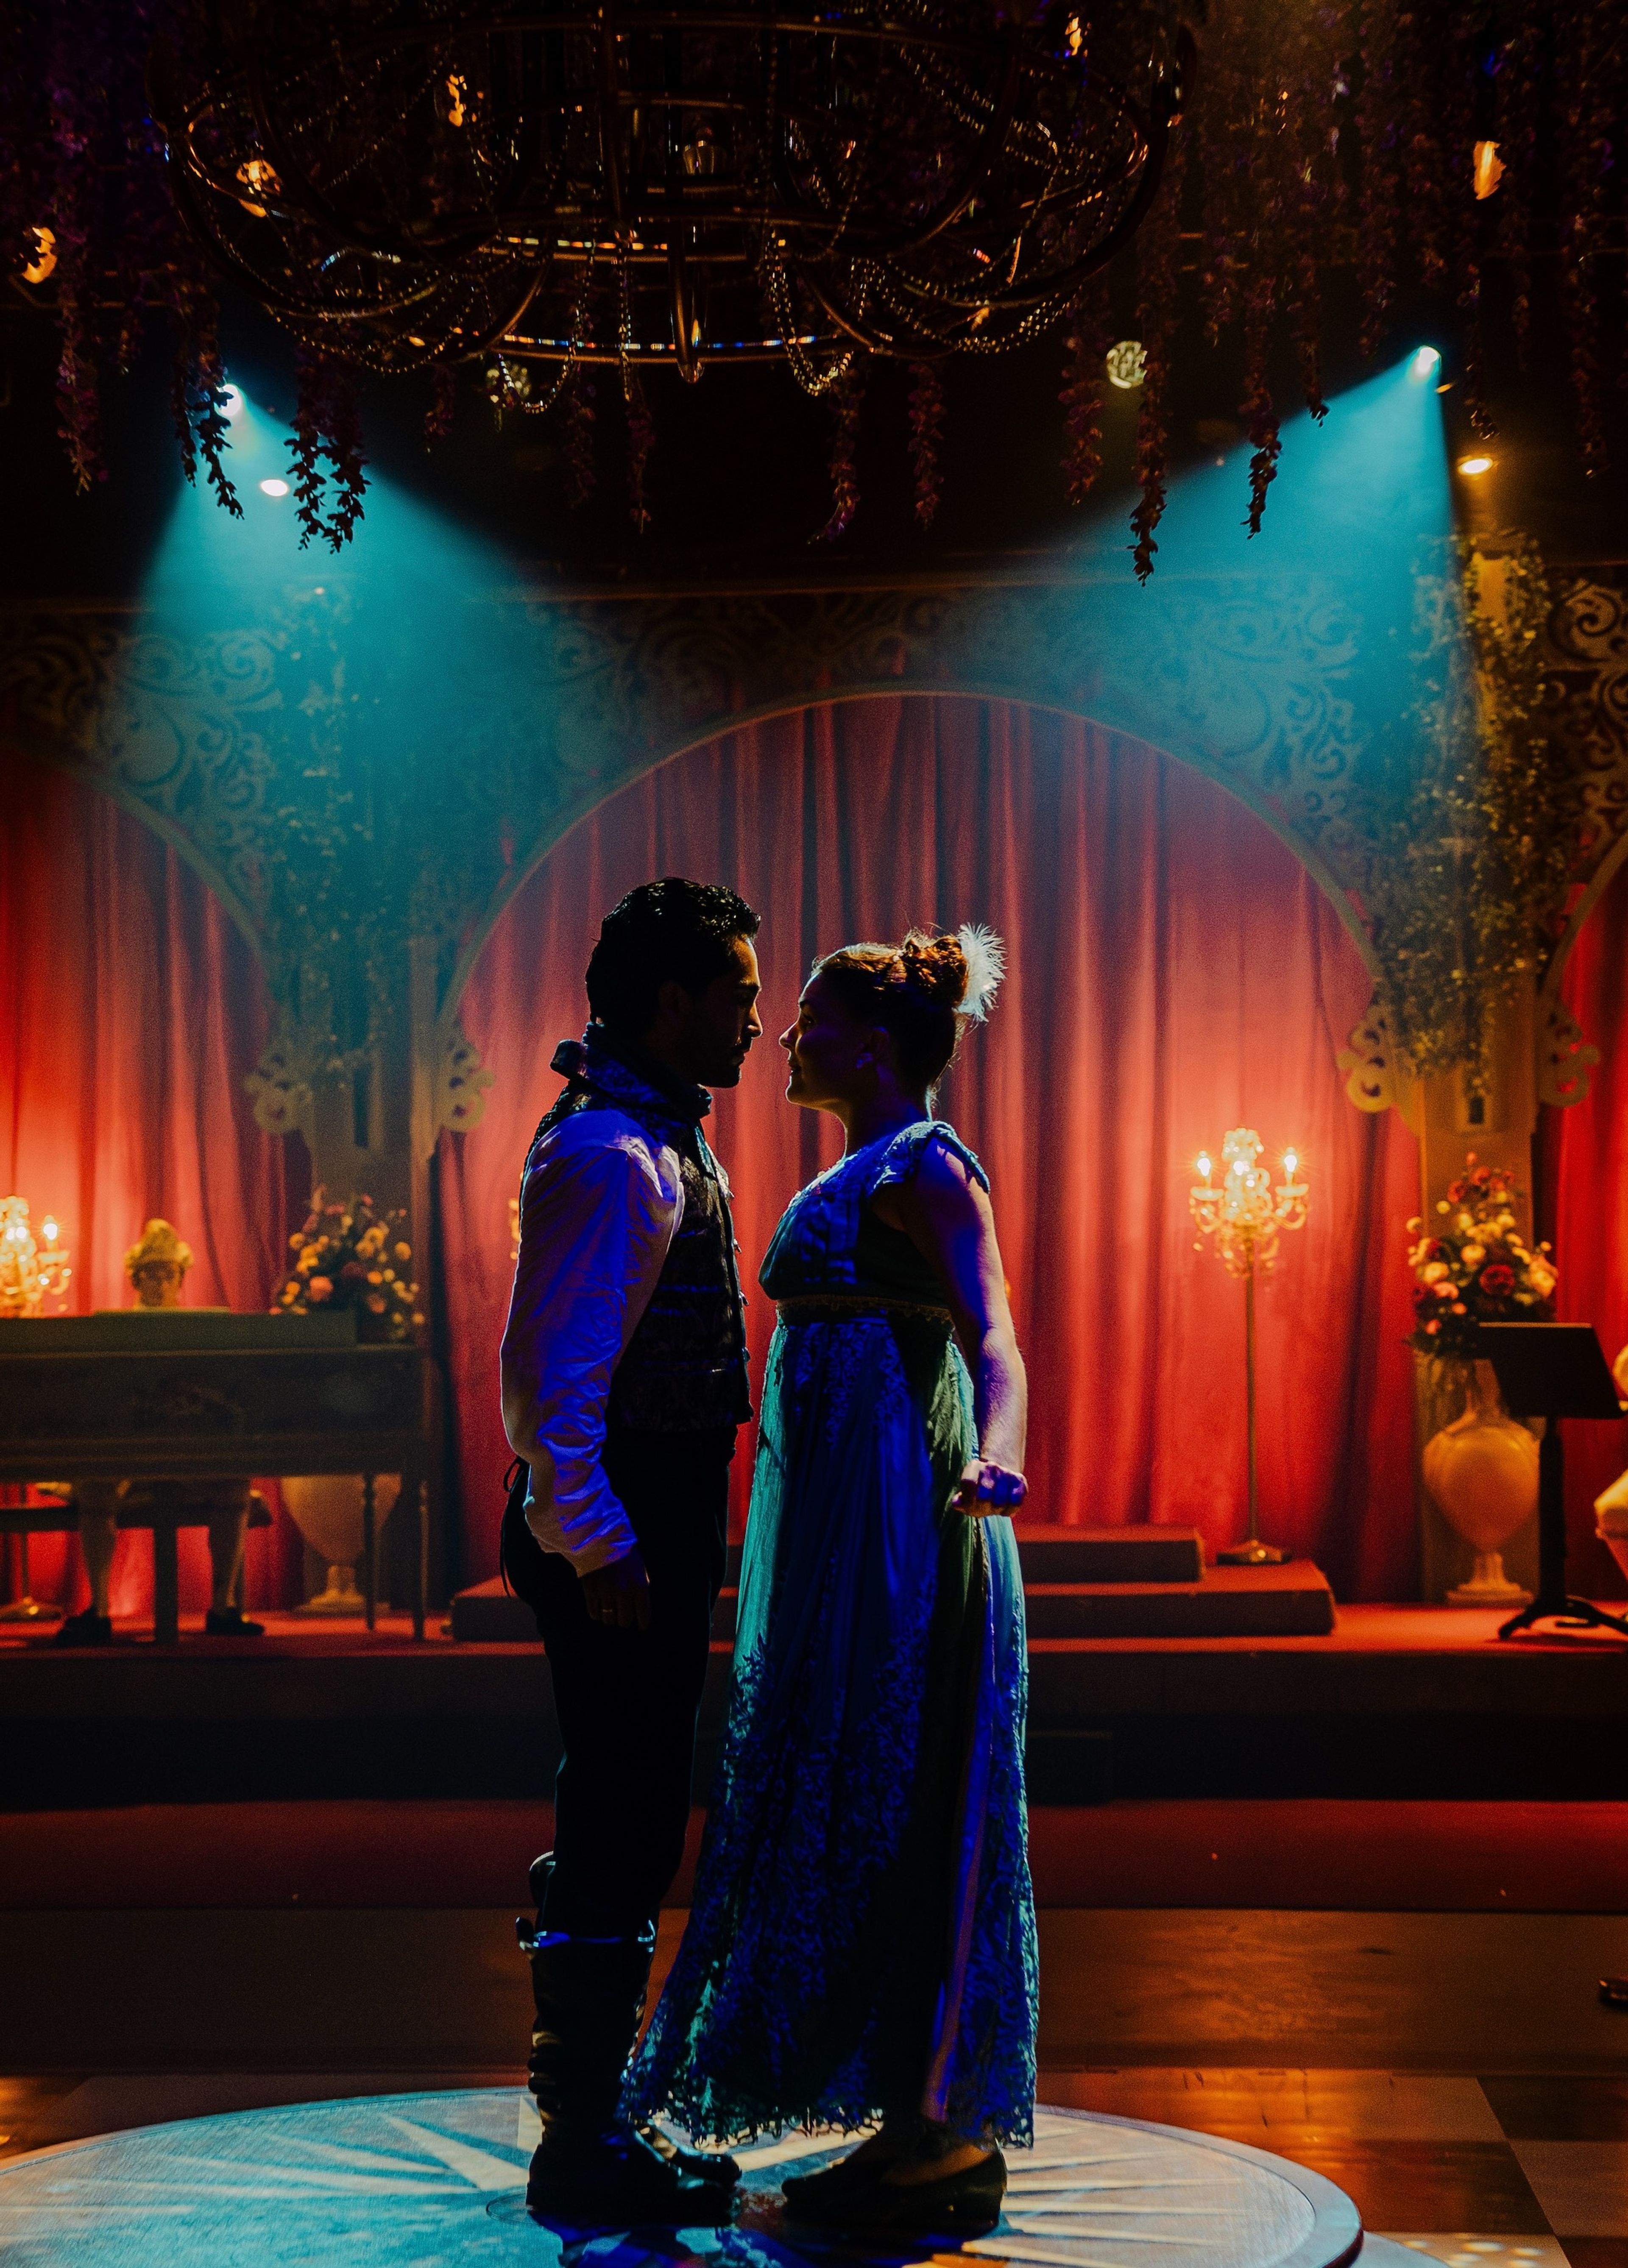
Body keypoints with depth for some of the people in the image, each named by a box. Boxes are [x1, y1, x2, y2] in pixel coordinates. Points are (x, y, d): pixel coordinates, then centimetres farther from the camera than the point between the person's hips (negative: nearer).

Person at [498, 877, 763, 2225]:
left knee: (621, 1834, 16)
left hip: (652, 1530, 11)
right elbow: (549, 1372, -23)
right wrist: (593, 1547, -24)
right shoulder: (610, 1156, -17)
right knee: (620, 1841, -5)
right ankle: (583, 2150, 4)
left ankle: (590, 2120, 27)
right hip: (621, 1539, -11)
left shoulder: (662, 1141, 16)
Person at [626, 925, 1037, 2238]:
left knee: (888, 1818, -6)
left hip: (893, 1528, -10)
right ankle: (935, 2131, 19)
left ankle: (940, 2140, 2)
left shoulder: (925, 1167, -12)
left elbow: (992, 1337, -26)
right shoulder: (867, 1171, 17)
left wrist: (994, 1457, -43)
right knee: (868, 1818, 12)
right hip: (847, 1528, 10)